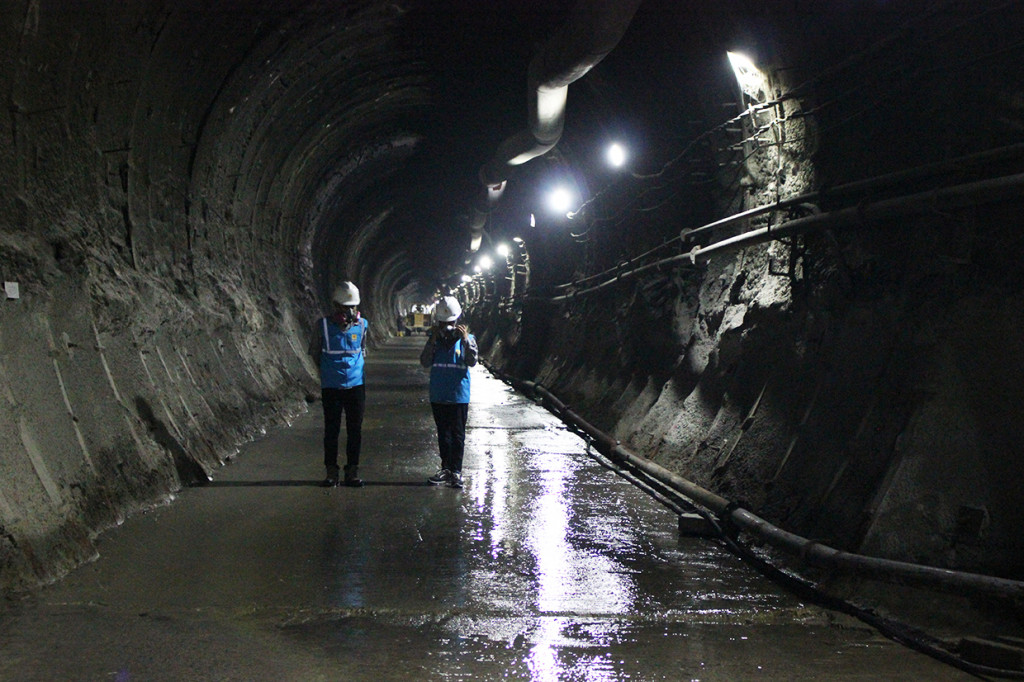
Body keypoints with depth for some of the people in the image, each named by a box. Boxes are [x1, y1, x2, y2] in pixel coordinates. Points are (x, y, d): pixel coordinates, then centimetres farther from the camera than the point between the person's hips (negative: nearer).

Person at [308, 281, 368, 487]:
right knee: (331, 430, 4)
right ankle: (331, 472, 12)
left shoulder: (361, 324, 2)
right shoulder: (323, 325, -4)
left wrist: (357, 368, 7)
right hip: (331, 387, -2)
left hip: (356, 385, 2)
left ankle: (352, 472, 14)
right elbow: (315, 352, 9)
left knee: (355, 430, 5)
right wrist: (327, 370, 8)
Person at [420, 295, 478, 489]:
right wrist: (433, 340, -13)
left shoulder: (467, 339, -1)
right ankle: (445, 469, 20)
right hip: (438, 396, 3)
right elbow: (425, 362, -5)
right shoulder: (434, 340, 6)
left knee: (457, 435, 1)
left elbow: (472, 362, -14)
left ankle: (456, 471, 6)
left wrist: (466, 340, -23)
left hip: (459, 396, -3)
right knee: (443, 434, 11)